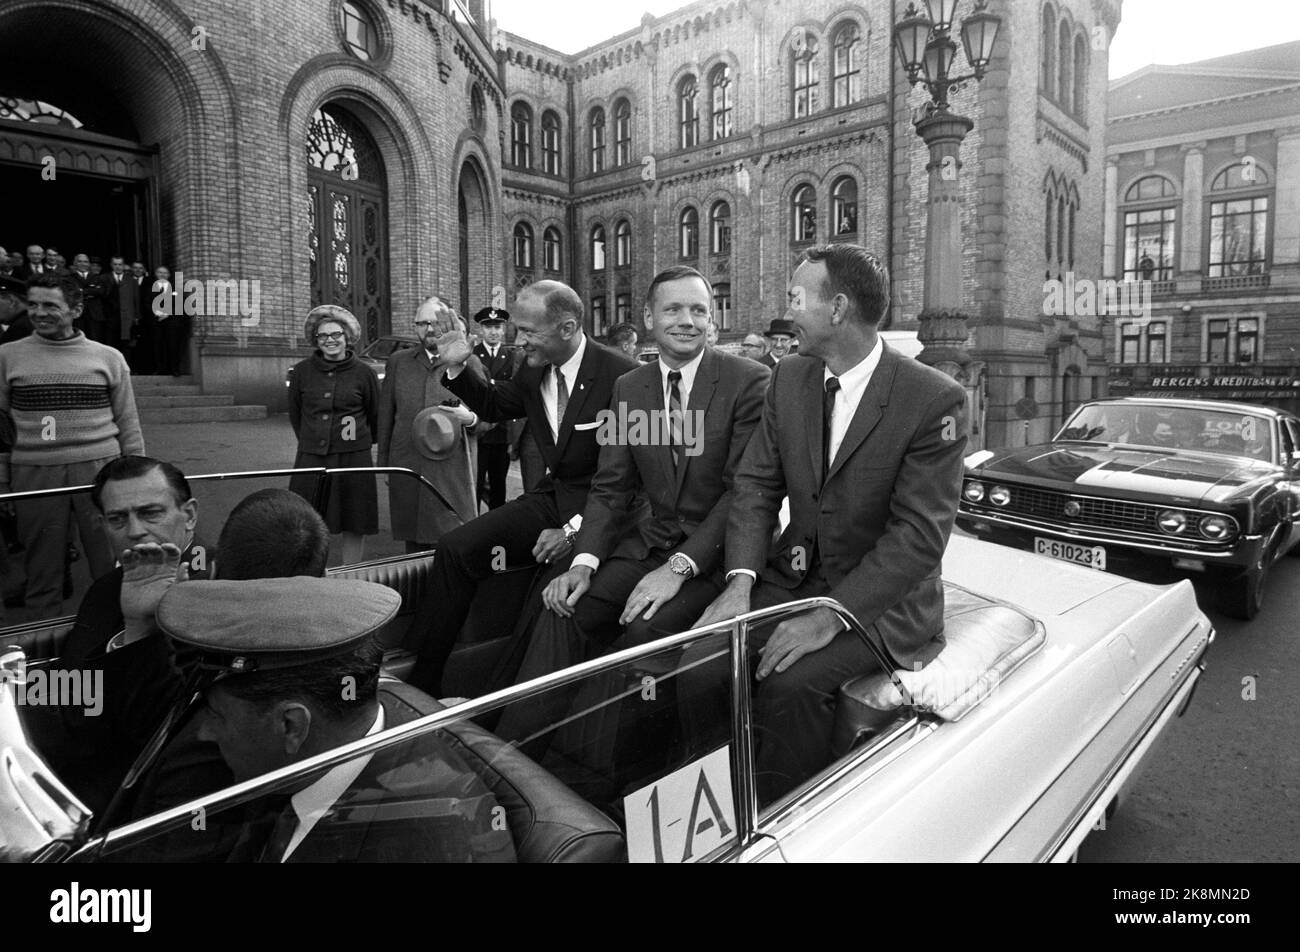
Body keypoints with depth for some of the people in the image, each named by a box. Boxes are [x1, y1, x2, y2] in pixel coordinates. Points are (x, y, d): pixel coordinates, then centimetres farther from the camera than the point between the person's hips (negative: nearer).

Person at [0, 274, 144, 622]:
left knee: (112, 566, 1)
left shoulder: (108, 358, 5)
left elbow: (128, 425, 7)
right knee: (41, 570, 9)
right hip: (33, 473, 1)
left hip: (99, 470, -1)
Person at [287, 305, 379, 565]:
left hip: (354, 457, -1)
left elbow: (376, 417, 10)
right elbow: (294, 414, 16)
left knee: (354, 526, 4)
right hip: (311, 457, 1)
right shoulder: (301, 371, 4)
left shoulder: (364, 373, -1)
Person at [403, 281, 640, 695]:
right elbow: (492, 405, 26)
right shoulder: (533, 370, 5)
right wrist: (458, 366, 6)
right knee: (456, 548, -10)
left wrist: (575, 529, -21)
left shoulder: (623, 375, -15)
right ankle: (419, 681, 0)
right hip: (550, 498, 6)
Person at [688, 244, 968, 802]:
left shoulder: (935, 400, -15)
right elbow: (756, 485, 3)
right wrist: (740, 582, -13)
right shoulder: (789, 380, 4)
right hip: (793, 577, 5)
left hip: (880, 600, -5)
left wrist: (829, 616, -26)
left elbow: (920, 535, -19)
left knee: (791, 681, -30)